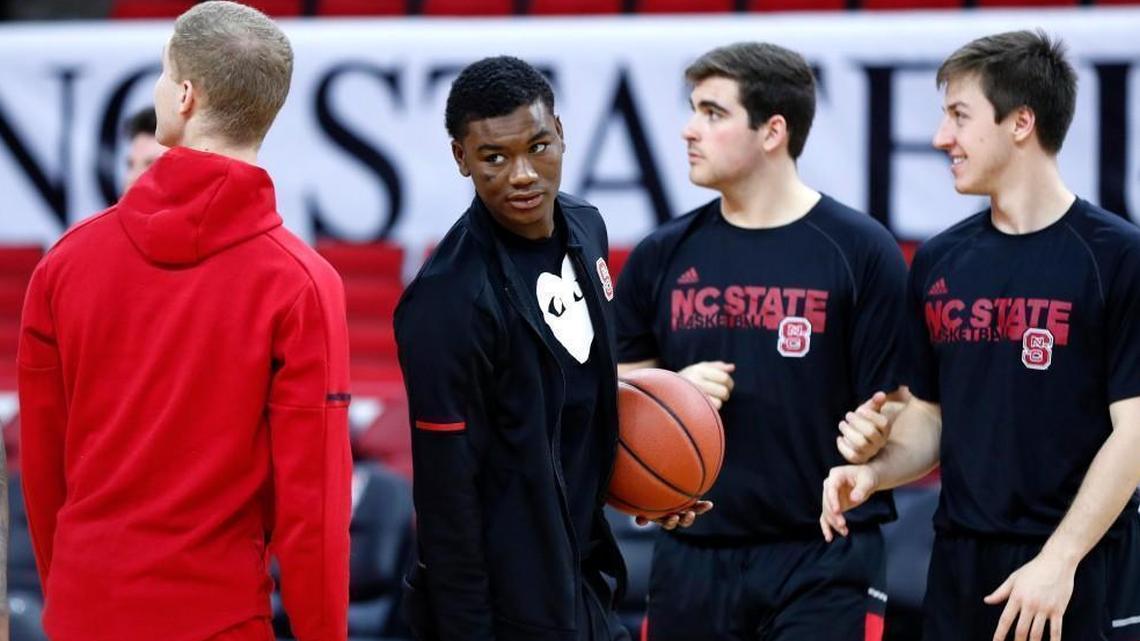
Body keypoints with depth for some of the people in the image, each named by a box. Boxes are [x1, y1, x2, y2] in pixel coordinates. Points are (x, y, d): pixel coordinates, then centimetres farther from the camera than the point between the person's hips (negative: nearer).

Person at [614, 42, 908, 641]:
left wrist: (872, 434, -25)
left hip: (824, 562, -4)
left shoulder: (860, 250, -4)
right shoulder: (662, 255, 7)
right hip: (692, 557, 4)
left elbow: (898, 406, -3)